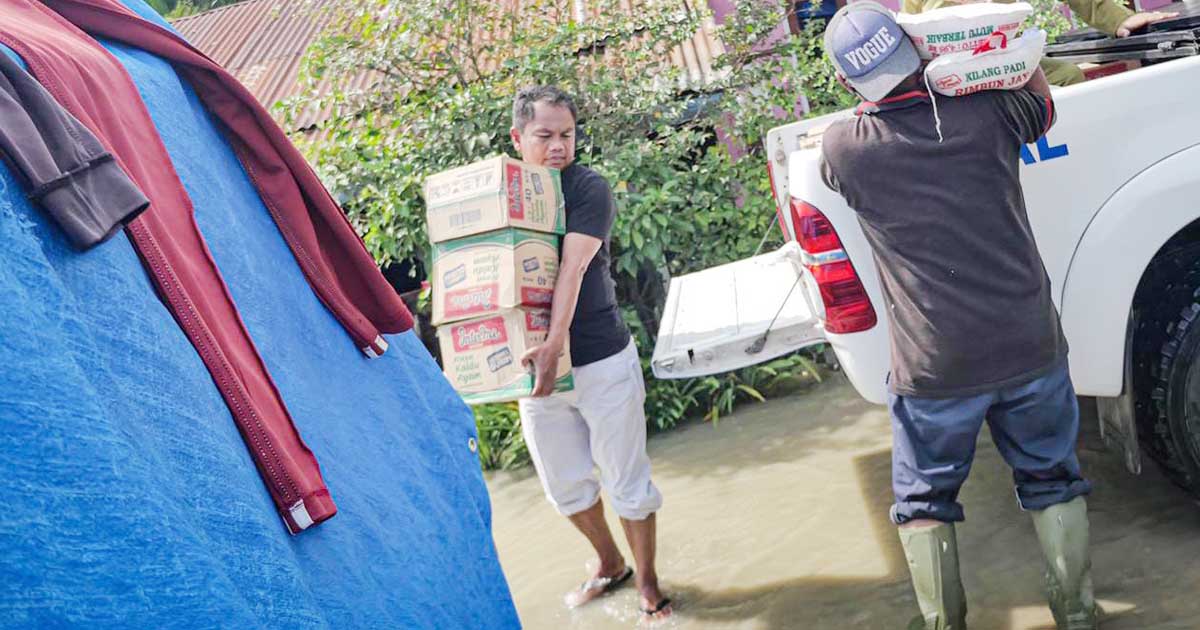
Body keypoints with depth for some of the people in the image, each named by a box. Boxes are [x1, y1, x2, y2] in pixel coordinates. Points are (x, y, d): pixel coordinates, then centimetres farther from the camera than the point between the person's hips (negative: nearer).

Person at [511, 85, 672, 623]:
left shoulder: (588, 189, -9)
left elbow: (573, 267, -22)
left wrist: (555, 344, -33)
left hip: (601, 361, -4)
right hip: (534, 361, 4)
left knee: (626, 481, 5)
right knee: (563, 483, 16)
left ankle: (646, 583, 25)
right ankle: (609, 565, 39)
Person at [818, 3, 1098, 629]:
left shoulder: (842, 146, -11)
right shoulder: (988, 113, -7)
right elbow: (1042, 100, 19)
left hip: (933, 370, -2)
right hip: (1031, 345, 3)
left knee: (923, 500, 18)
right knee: (1052, 479, 22)